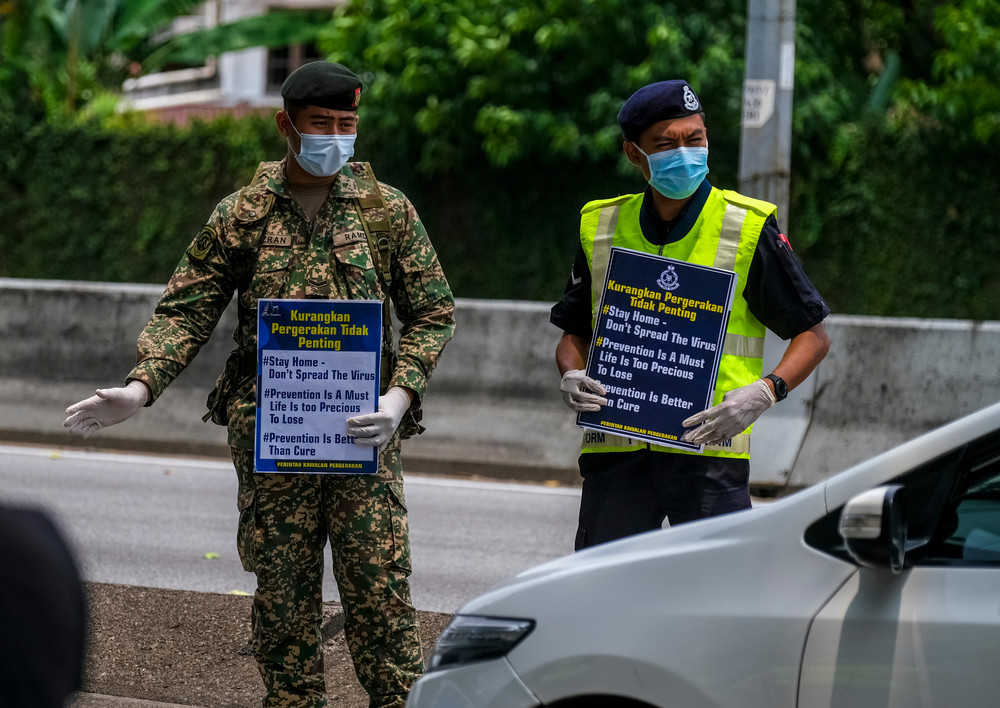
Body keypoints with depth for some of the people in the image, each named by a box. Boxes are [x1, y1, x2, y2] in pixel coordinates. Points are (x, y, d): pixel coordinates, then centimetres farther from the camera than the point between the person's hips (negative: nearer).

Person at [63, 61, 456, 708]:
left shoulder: (386, 210, 5)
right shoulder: (241, 216, 5)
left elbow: (433, 312, 7)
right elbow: (187, 310, 6)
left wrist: (400, 395, -9)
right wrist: (141, 386, -10)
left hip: (363, 437, -1)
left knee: (380, 594, -4)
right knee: (284, 601, 5)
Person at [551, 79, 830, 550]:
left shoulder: (748, 229, 0)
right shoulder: (602, 227, 9)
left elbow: (813, 336, 5)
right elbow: (574, 332, 21)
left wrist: (764, 392, -12)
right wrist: (571, 375, -1)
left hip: (708, 452, -3)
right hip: (615, 453, 3)